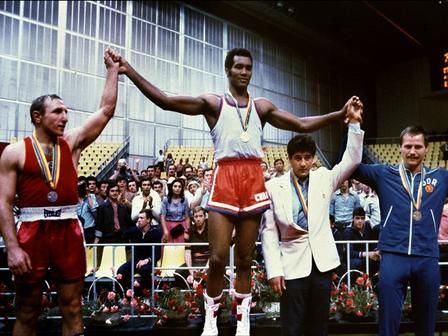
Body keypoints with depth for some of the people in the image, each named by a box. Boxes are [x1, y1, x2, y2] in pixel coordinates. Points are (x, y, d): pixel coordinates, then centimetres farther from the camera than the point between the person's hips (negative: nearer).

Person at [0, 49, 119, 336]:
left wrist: (113, 69, 8)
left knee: (72, 307, 8)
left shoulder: (72, 142, 8)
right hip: (32, 231, -2)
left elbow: (107, 110, 8)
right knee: (27, 311, 9)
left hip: (68, 230, 3)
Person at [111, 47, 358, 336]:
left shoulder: (262, 107, 17)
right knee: (218, 258, -7)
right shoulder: (212, 103, 7)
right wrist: (129, 71, -12)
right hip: (224, 179, -3)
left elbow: (303, 125, 18)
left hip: (254, 180, 3)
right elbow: (165, 101, -4)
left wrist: (341, 114, 10)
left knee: (245, 259, 8)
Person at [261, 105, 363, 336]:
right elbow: (268, 231, -3)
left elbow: (352, 160, -1)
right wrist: (274, 270, -8)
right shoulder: (273, 186, -2)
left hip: (321, 261, 3)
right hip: (292, 264, -2)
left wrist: (354, 122, -10)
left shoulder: (324, 178, 7)